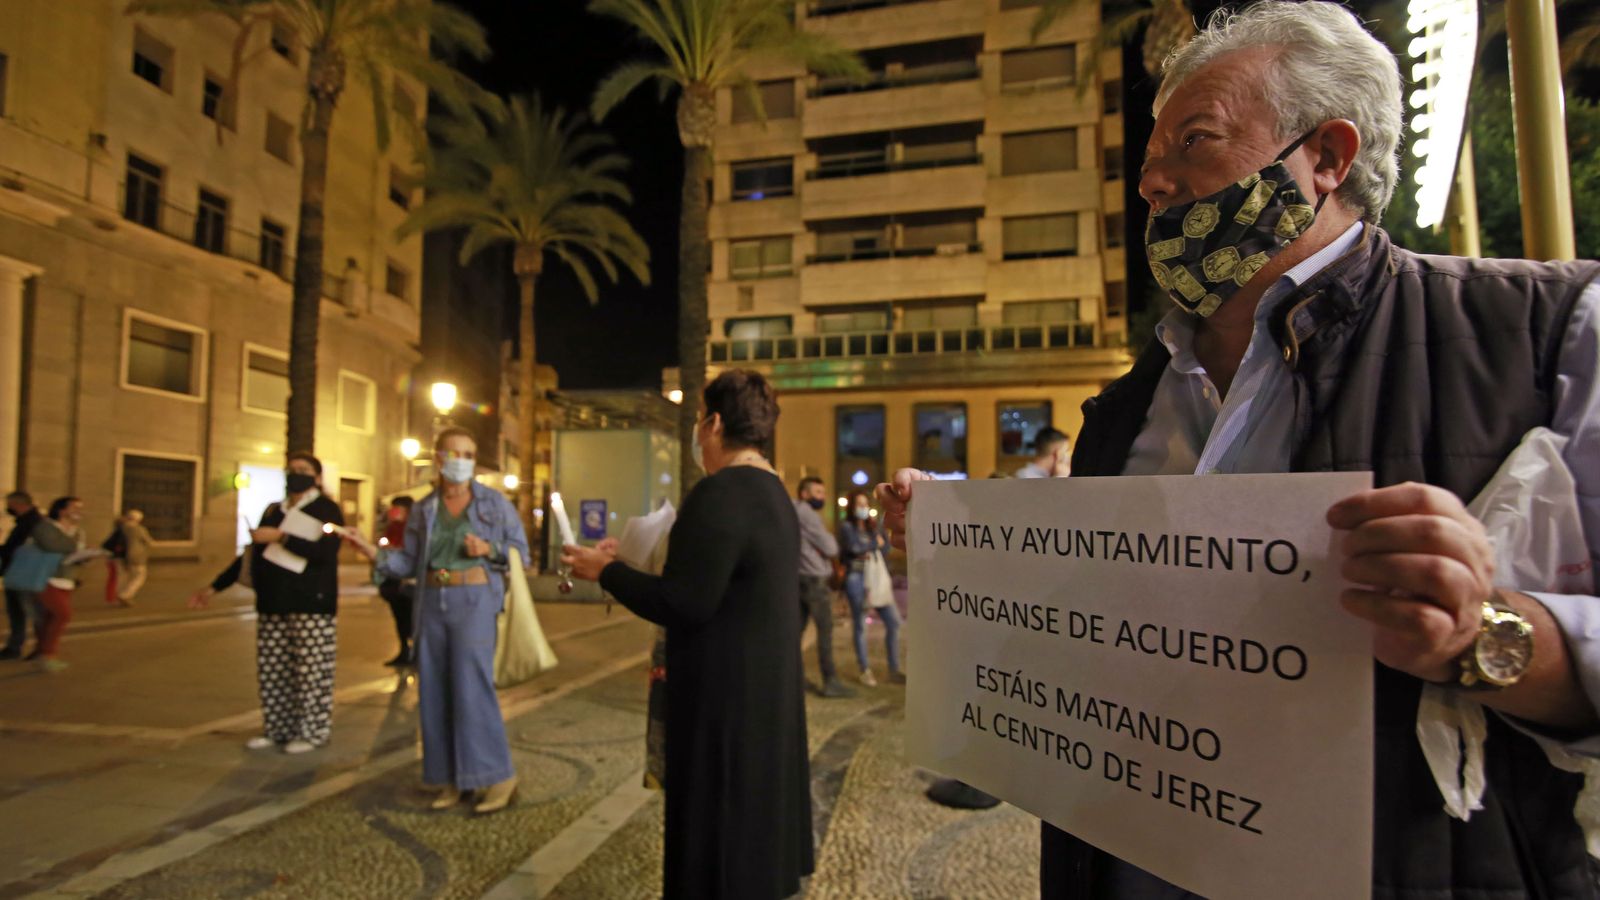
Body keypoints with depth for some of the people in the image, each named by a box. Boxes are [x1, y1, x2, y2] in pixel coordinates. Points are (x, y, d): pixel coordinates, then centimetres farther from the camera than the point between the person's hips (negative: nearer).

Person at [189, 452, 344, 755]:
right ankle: (277, 729, 22)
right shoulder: (273, 511, 17)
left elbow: (324, 551, -20)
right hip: (272, 605, 7)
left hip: (311, 606, -7)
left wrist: (281, 537, -24)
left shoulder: (326, 509, -4)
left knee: (310, 671, -4)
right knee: (271, 670, 10)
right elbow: (251, 554, 22)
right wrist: (215, 587, 21)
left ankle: (312, 732, 6)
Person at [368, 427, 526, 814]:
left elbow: (521, 551, 3)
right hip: (433, 603, 4)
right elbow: (409, 562, 7)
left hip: (475, 599, -4)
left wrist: (488, 549, -14)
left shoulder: (494, 502, 2)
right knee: (435, 692, 5)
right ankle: (451, 779, 18)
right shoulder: (423, 510, 10)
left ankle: (500, 775, 2)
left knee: (472, 686, -10)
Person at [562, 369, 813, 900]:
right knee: (754, 807, 21)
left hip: (726, 693, -9)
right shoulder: (773, 492, 9)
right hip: (764, 683, 9)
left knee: (719, 822, 5)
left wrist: (606, 571, -11)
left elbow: (682, 604, -24)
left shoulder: (718, 494, -22)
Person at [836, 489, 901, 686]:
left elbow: (886, 545, 4)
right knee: (860, 626, 1)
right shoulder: (846, 526, -1)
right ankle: (865, 671, 14)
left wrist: (867, 549, -11)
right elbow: (854, 546, -18)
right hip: (857, 579, -5)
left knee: (893, 621, 1)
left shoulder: (873, 525, 16)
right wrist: (875, 543, -4)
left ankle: (894, 670, 11)